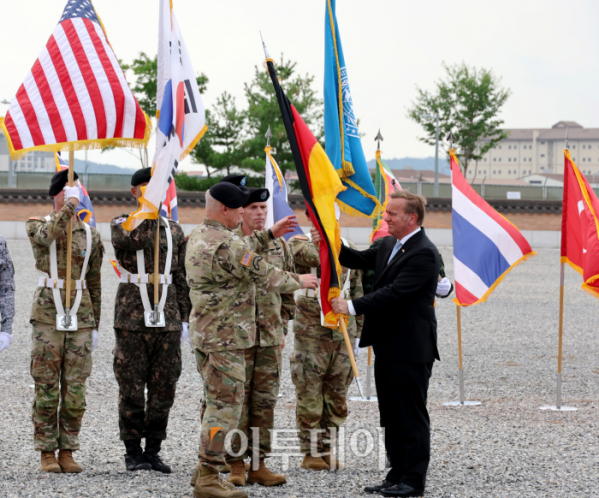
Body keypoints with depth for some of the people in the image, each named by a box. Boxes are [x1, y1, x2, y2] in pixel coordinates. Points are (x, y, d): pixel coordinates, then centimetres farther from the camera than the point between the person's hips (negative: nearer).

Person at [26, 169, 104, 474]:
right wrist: (69, 205, -25)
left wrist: (95, 326, 12)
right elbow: (49, 235, -24)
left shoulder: (90, 236, 11)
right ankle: (47, 453, 5)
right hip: (47, 315, -3)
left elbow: (94, 284, 14)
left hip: (81, 317, 3)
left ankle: (67, 452, 9)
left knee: (75, 389, 2)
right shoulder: (37, 226, 3)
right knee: (46, 388, -1)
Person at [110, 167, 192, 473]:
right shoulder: (120, 224, 3)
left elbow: (181, 279, 14)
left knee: (163, 390, 4)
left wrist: (184, 319, 9)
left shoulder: (174, 232, 13)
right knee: (132, 388, -1)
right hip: (131, 319, -3)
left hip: (167, 319, 3)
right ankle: (133, 453, 9)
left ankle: (153, 451, 14)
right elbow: (134, 240, -22)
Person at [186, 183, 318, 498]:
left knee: (215, 402, 19)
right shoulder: (226, 244, -20)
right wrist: (300, 281, 3)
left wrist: (269, 235, 25)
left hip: (202, 332, 10)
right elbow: (266, 276, -13)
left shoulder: (198, 237, 11)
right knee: (226, 405, -6)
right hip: (226, 337, -10)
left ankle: (205, 469, 25)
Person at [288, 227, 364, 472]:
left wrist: (358, 334, 12)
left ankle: (327, 450, 19)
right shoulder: (299, 244, -3)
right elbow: (318, 258, -28)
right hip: (311, 333, -4)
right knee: (309, 397, 0)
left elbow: (357, 294, 15)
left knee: (337, 398, 9)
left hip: (343, 333, 4)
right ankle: (311, 453, 10)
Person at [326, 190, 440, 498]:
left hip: (410, 349, -10)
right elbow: (358, 261, 18)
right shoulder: (390, 245, 14)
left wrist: (353, 307, -24)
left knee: (411, 416, -3)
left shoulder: (424, 253, -17)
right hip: (388, 346, 10)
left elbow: (394, 292, -24)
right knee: (391, 415, 14)